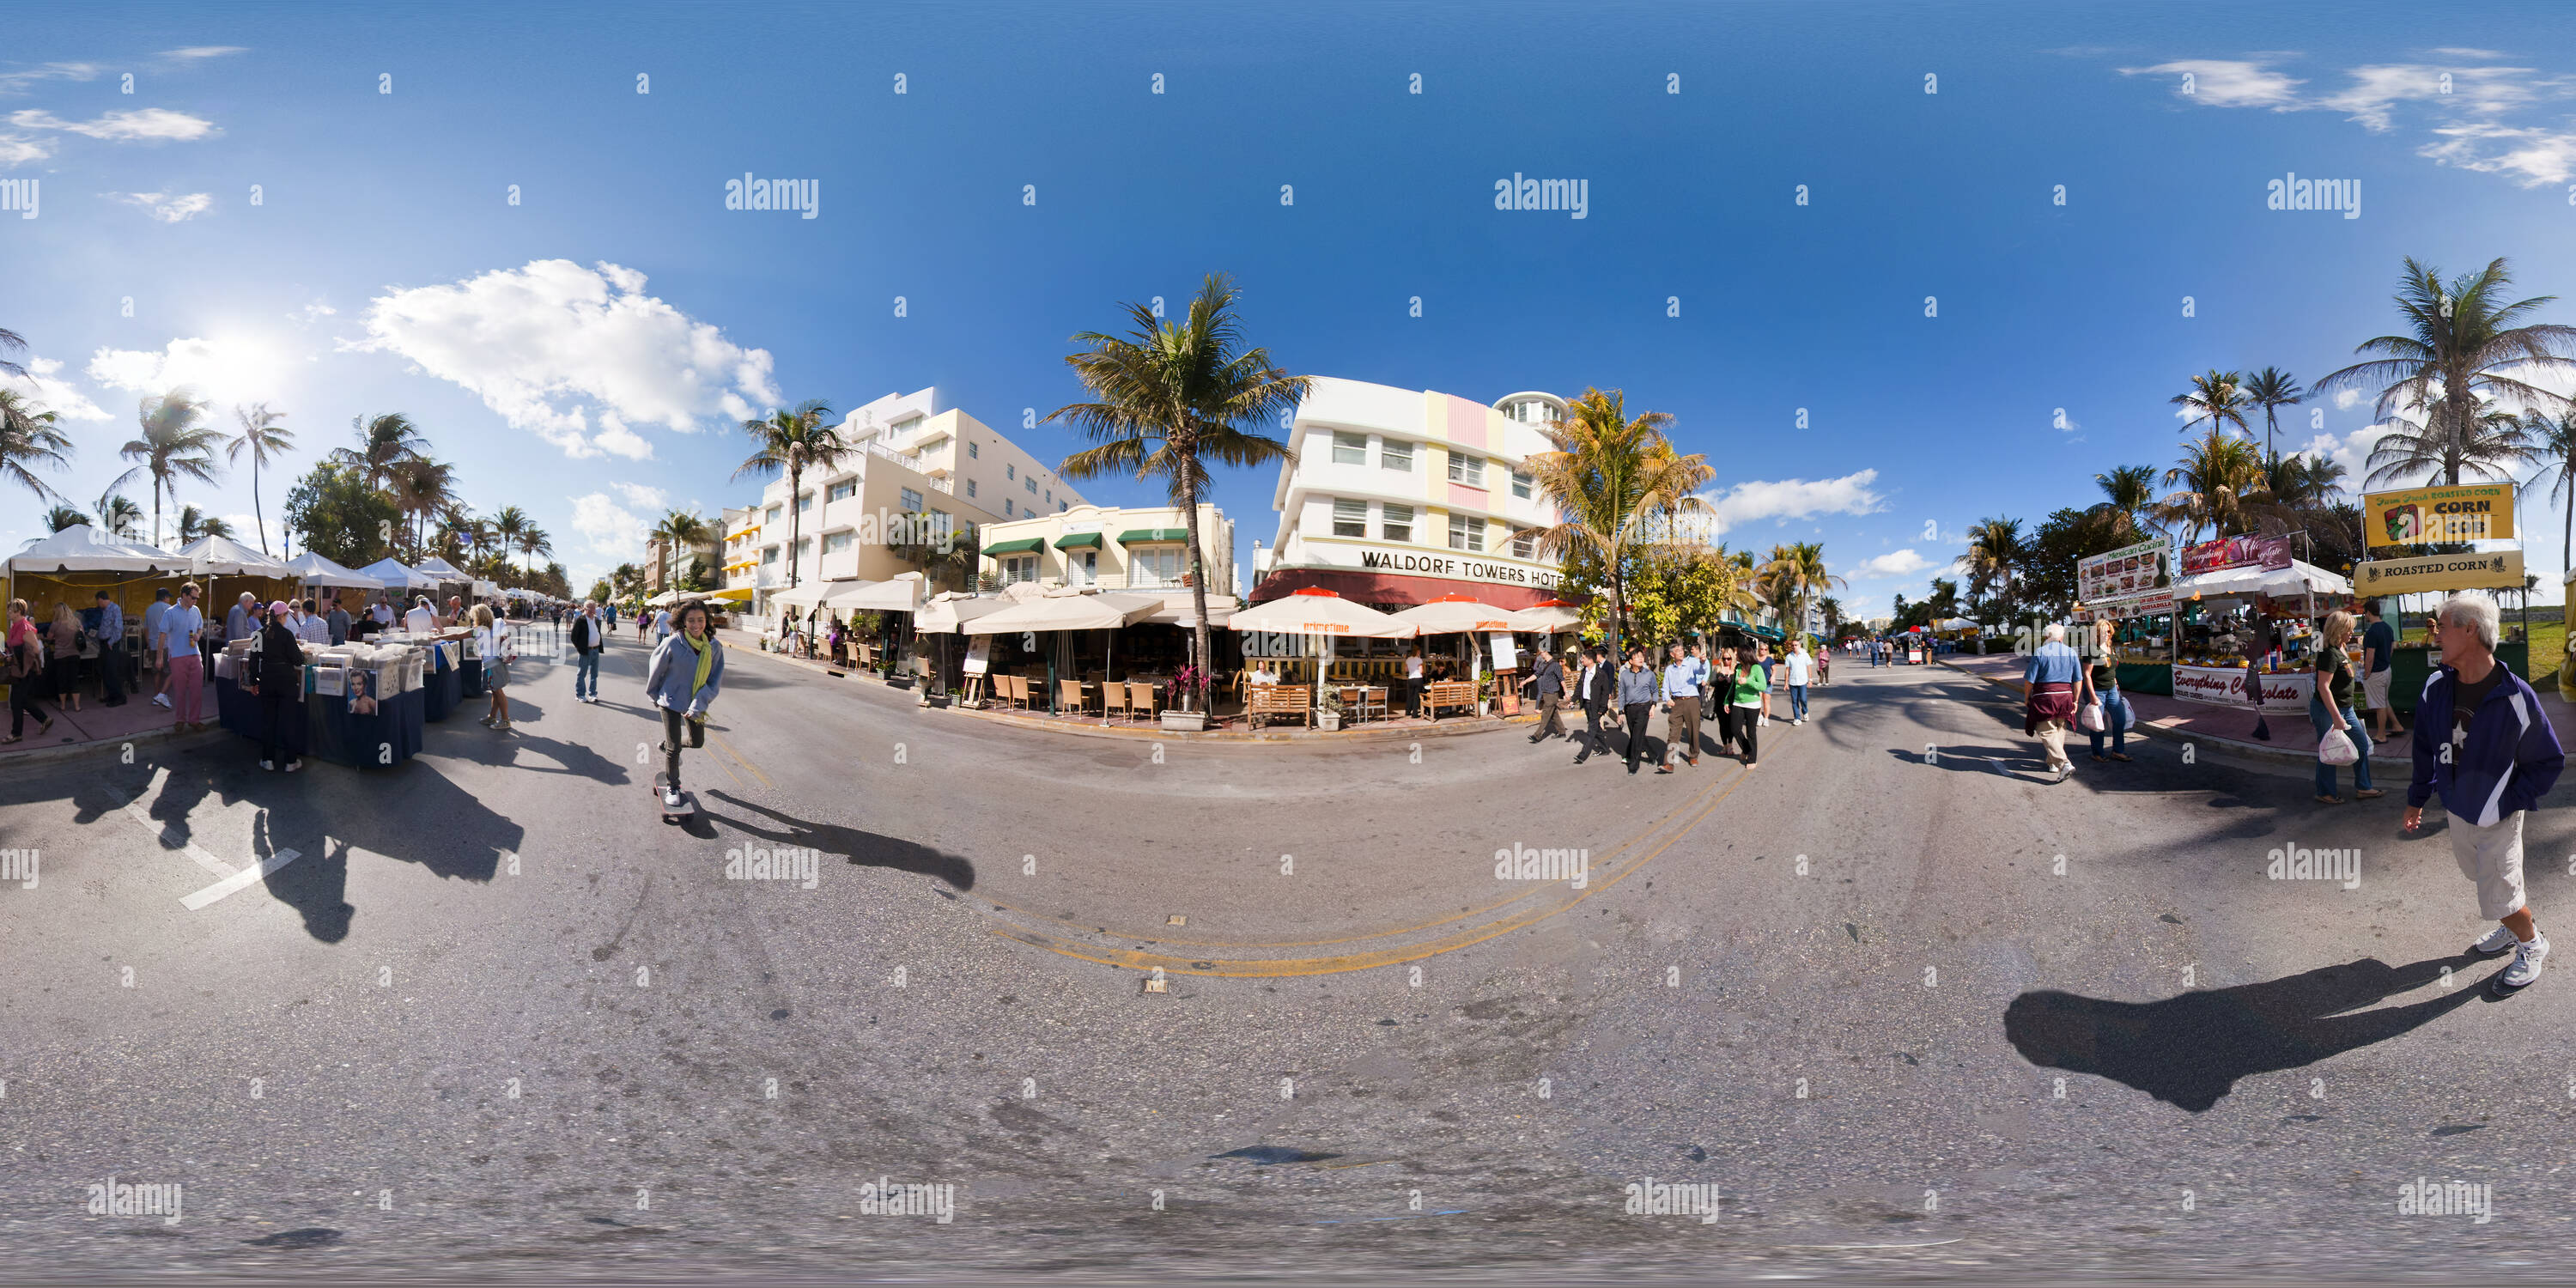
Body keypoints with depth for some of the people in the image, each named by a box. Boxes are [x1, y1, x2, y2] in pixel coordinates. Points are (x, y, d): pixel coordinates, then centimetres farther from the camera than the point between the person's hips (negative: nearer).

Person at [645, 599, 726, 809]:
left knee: (697, 743, 16)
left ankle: (668, 744, 47)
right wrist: (654, 694, 10)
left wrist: (699, 704, -20)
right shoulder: (673, 643, -19)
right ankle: (672, 787, 21)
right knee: (673, 749, 2)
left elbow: (715, 679, -10)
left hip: (695, 704, 4)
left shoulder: (714, 647, -11)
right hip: (671, 701, -3)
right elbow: (657, 669, -3)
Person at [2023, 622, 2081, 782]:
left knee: (2047, 733, -5)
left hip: (2044, 697, -5)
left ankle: (2064, 764, -20)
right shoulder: (2071, 652, 4)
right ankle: (2053, 763, 29)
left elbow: (2029, 679, -8)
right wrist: (2075, 700, 12)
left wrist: (2026, 697, 5)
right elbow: (2078, 680, 5)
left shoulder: (2039, 652, -7)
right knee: (2059, 730, 19)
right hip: (2065, 695, 5)